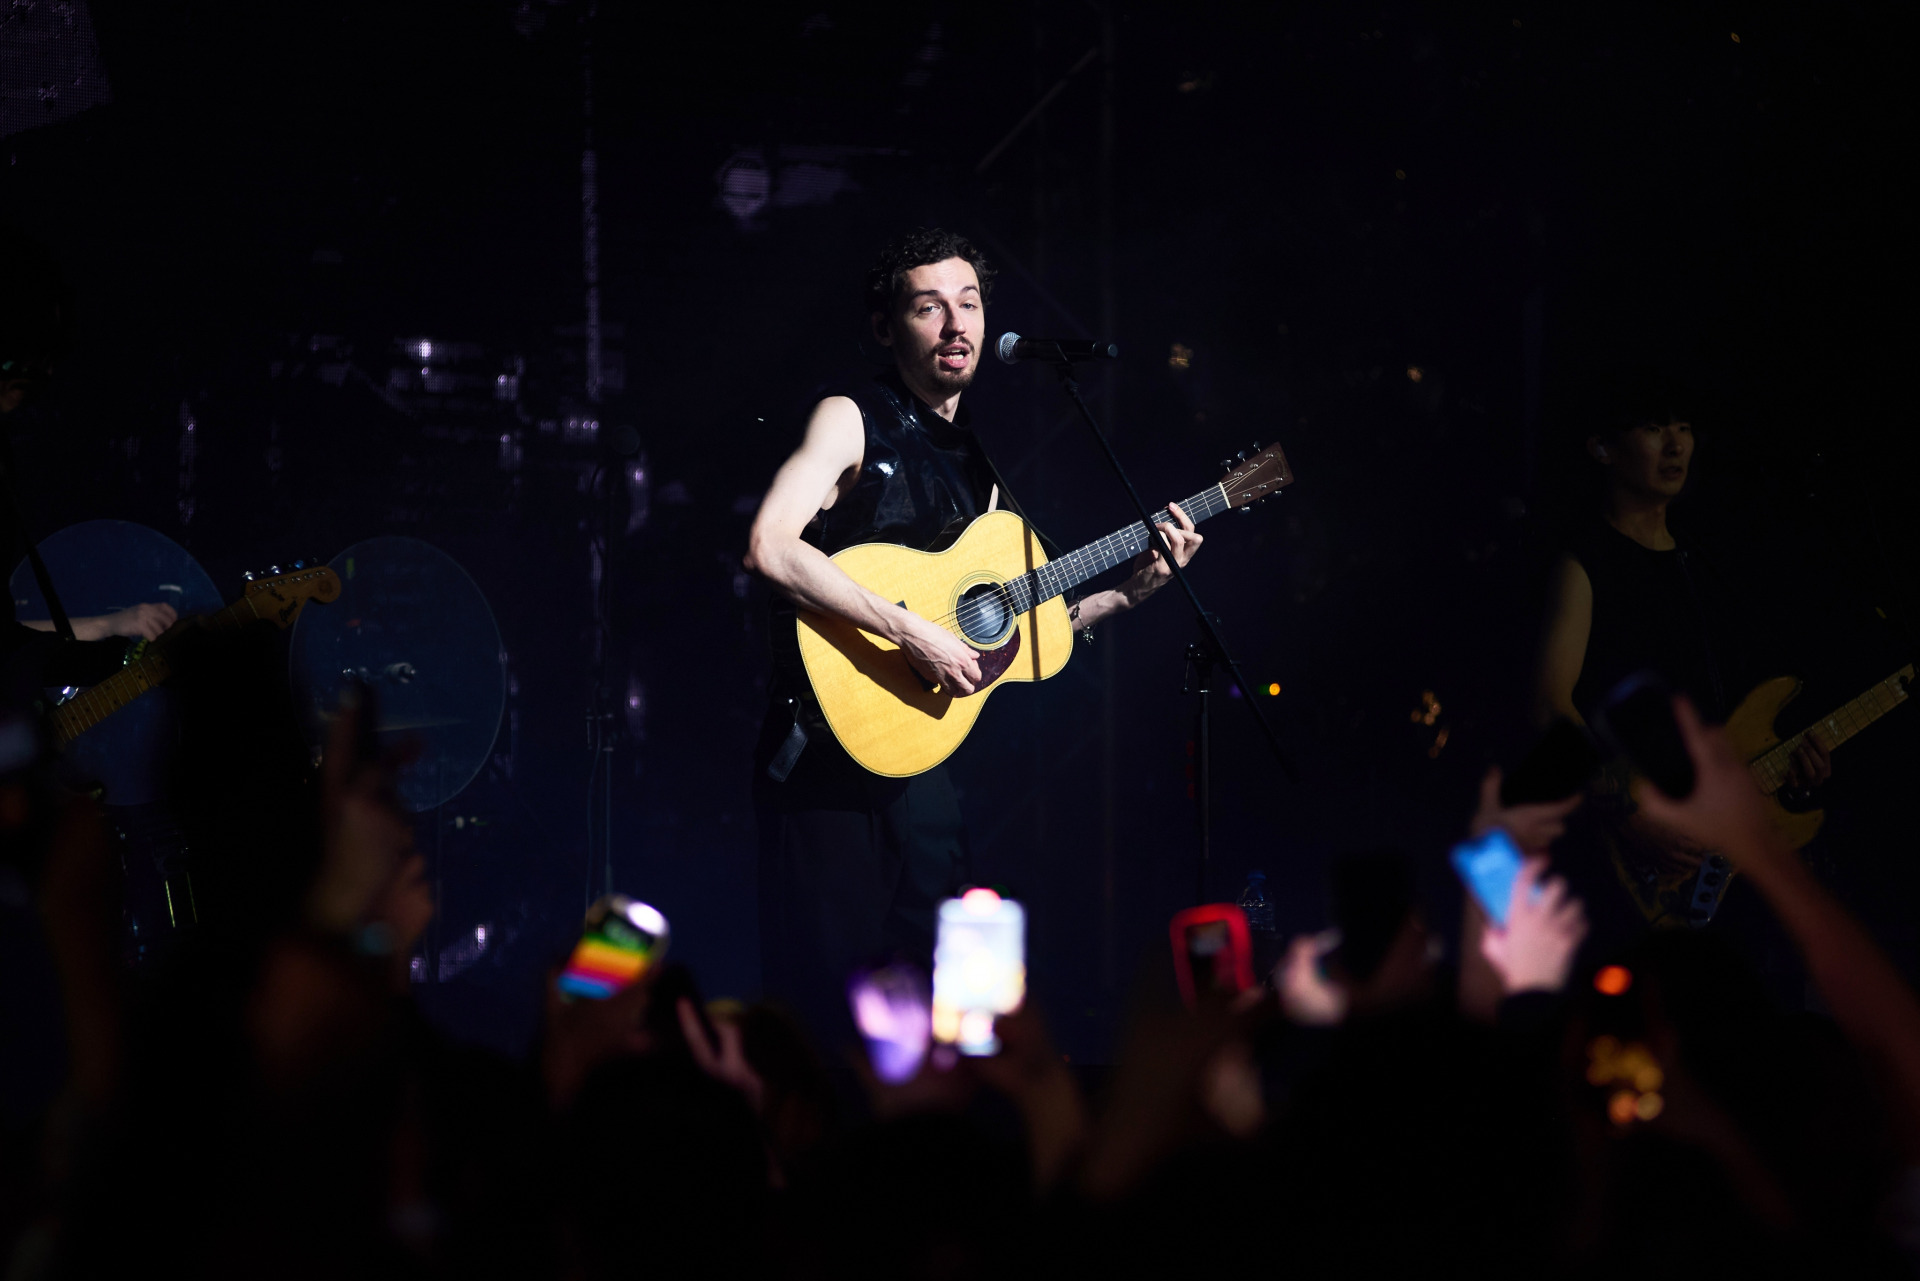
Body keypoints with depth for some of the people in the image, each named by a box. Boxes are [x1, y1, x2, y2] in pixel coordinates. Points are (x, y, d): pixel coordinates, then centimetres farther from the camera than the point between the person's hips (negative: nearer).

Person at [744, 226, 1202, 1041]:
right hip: (830, 751, -7)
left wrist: (1129, 593, 10)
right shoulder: (850, 422, -5)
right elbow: (769, 548, -21)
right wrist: (909, 631, -23)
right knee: (827, 1002, -8)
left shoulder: (978, 465, 16)